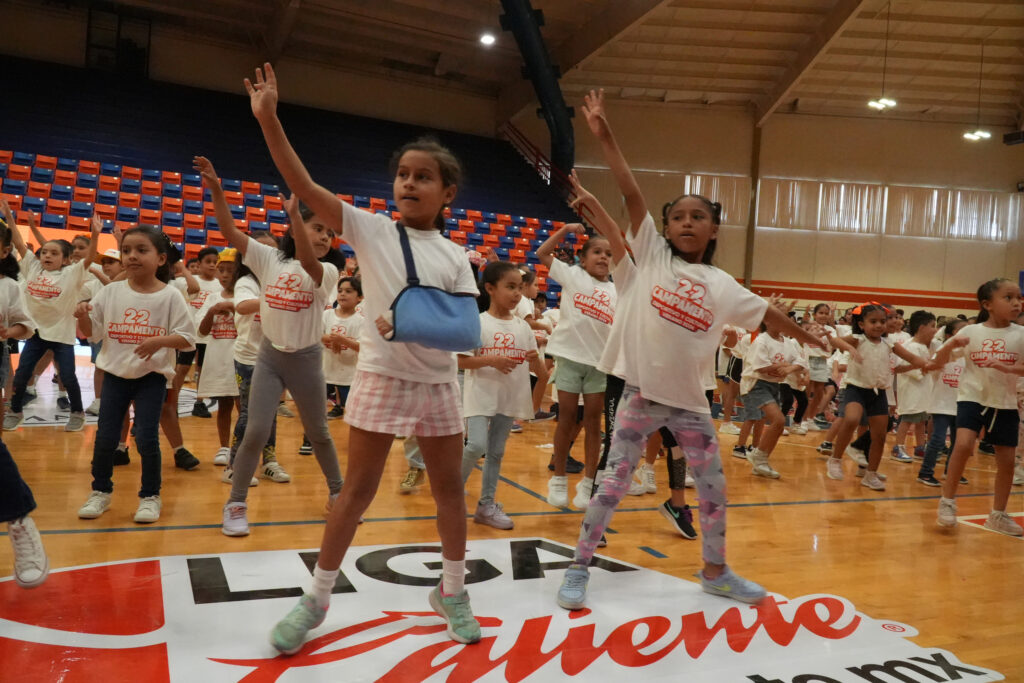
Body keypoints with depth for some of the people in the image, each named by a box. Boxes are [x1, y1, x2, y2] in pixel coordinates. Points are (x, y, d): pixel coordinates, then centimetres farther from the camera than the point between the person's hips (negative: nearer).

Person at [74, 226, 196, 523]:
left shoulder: (170, 296, -9)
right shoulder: (111, 292, 0)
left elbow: (188, 338, -10)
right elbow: (92, 332, 5)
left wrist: (160, 341, -26)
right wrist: (82, 316, -16)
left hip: (152, 375, -3)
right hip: (115, 373, 3)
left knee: (147, 437, -5)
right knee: (105, 436, 7)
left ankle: (150, 496, 13)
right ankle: (100, 491, 27)